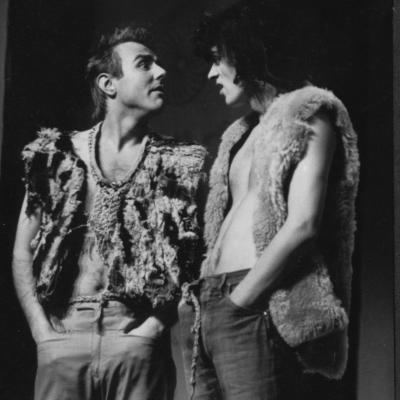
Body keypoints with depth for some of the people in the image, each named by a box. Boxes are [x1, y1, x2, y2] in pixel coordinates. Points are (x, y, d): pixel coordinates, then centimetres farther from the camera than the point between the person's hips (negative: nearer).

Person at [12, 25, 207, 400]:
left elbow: (193, 263, 2)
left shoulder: (180, 164, 6)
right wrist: (43, 332, -1)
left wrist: (155, 326, -9)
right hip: (64, 339, 1)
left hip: (138, 343, 0)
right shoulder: (59, 155, 7)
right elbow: (23, 252, 8)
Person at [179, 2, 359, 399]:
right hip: (208, 309, 7)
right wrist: (204, 298, 3)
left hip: (254, 308, -7)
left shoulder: (308, 114, 0)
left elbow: (303, 226, -12)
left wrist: (237, 300, -11)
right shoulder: (239, 132, 22)